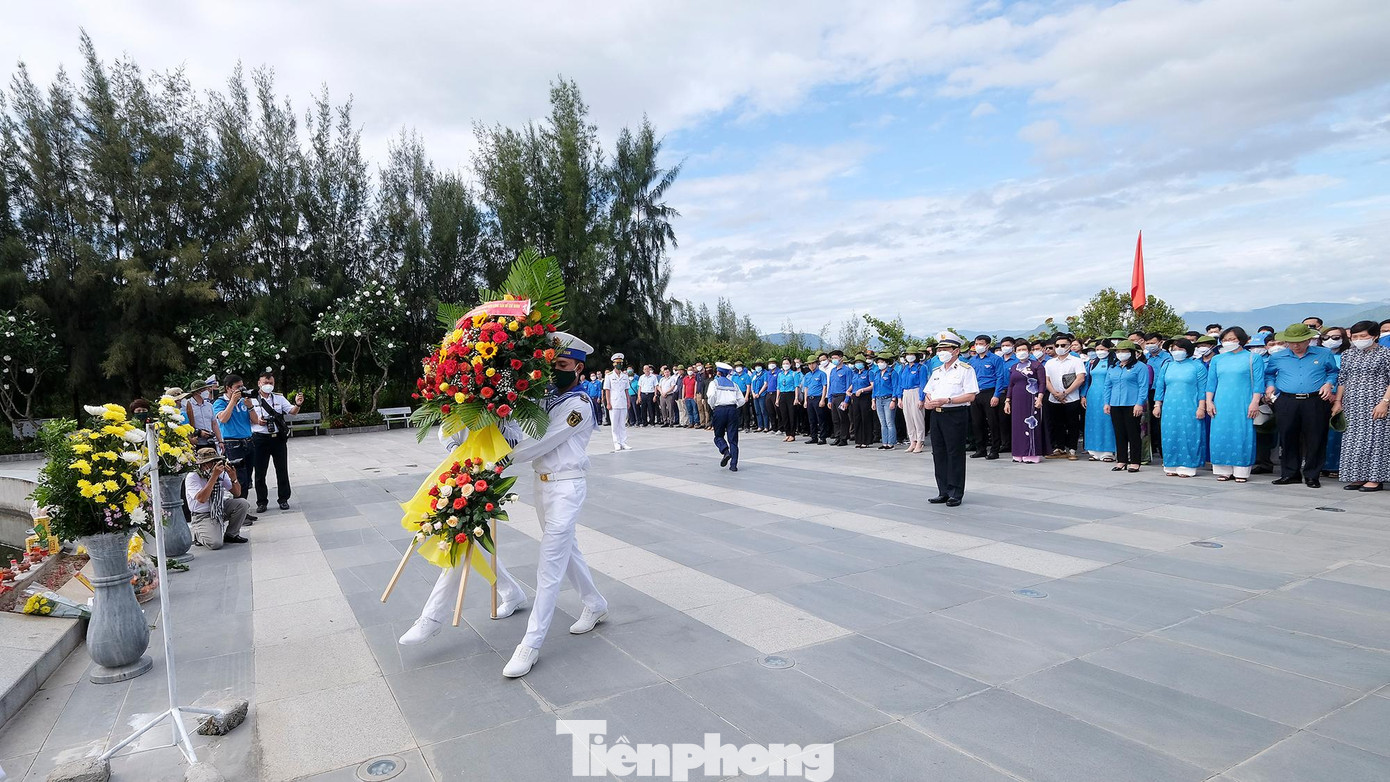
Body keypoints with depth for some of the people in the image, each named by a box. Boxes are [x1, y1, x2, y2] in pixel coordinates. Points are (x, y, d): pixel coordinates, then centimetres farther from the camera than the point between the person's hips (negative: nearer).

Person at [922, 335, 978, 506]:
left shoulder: (965, 369, -4)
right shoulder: (936, 371, 19)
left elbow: (971, 396, -13)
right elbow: (928, 393, 22)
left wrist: (946, 400, -19)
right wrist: (928, 402, -2)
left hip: (956, 415, -7)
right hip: (936, 415, 7)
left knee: (955, 454, -2)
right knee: (939, 454, 9)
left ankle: (956, 494, 6)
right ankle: (943, 492, 18)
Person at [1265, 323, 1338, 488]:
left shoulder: (1324, 354, 8)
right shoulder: (1277, 357, 10)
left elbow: (1333, 372, 17)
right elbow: (1269, 374, 24)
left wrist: (1329, 384, -1)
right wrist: (1270, 385, 7)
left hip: (1316, 402, -1)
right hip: (1286, 403, 1)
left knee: (1315, 439, 0)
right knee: (1287, 438, 4)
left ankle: (1311, 475, 11)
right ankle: (1290, 473, 14)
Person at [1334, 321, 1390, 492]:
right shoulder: (1348, 354, 12)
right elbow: (1342, 380, 15)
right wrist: (1338, 401, 9)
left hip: (1375, 404, -5)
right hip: (1352, 405, 5)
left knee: (1374, 438, -4)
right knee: (1352, 439, 5)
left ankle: (1375, 478, 2)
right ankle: (1358, 477, 13)